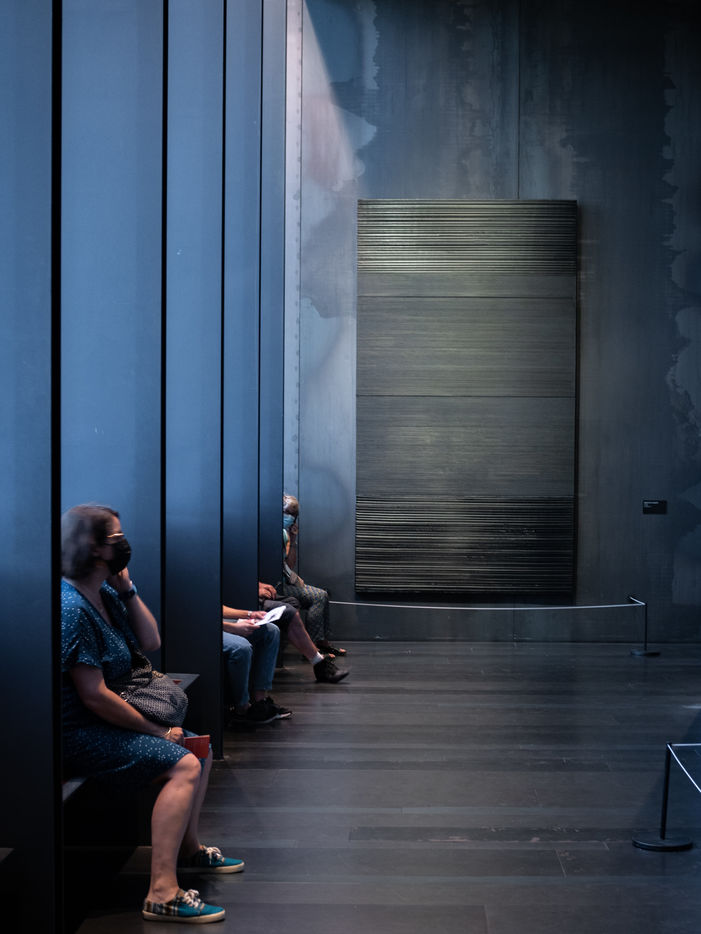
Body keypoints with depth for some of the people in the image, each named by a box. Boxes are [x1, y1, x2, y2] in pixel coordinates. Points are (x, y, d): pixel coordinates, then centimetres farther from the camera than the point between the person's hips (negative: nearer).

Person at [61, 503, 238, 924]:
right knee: (184, 765, -22)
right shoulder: (72, 607, -24)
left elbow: (150, 642, 9)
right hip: (77, 735, -10)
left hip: (105, 722, 10)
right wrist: (157, 730, -16)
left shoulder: (105, 594, 7)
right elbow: (94, 697, -24)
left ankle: (188, 848, 33)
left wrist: (128, 588, -2)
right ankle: (163, 893, -26)